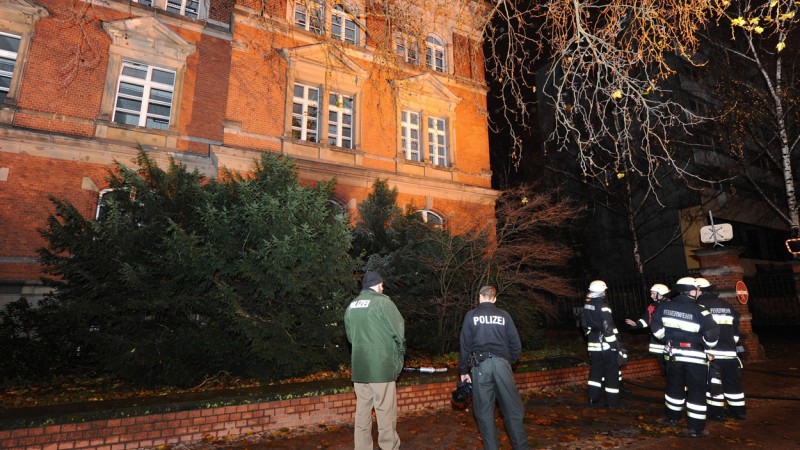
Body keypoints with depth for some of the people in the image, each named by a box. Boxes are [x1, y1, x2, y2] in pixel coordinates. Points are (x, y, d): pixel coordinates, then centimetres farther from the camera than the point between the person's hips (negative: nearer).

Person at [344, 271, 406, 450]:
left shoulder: (351, 306, 11)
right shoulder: (382, 301, -9)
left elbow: (350, 335, 16)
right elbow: (398, 330, -10)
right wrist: (400, 352, 6)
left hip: (359, 367, 6)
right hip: (381, 366, -6)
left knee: (362, 411, 14)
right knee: (385, 412, 2)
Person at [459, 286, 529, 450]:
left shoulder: (471, 316, 5)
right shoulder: (504, 316, 7)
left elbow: (465, 345, 4)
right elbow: (516, 345, 7)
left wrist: (464, 371, 11)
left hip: (481, 365, -1)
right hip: (501, 363, 1)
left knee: (484, 411, 7)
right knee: (513, 409, 8)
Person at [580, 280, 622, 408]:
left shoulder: (586, 306, 6)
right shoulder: (602, 307, -19)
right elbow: (608, 328, -21)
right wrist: (615, 344, -15)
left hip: (593, 344, 7)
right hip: (606, 345, -7)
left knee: (595, 370, 15)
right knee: (612, 371, 5)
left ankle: (593, 399, 18)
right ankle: (612, 401, 10)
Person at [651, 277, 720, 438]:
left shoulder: (666, 307, -1)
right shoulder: (699, 311, -16)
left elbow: (655, 325, 5)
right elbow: (712, 333, -18)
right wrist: (709, 344, 3)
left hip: (673, 353, 5)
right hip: (694, 356, -5)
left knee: (674, 386, 20)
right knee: (697, 391, 5)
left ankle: (672, 417, 33)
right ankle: (696, 428, 9)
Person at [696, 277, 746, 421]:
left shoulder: (701, 306, -9)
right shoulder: (728, 306, 13)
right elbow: (735, 330, 18)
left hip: (711, 353, -6)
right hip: (730, 353, 6)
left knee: (713, 383, 2)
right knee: (732, 382, 16)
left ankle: (716, 413, 7)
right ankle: (738, 411, 25)